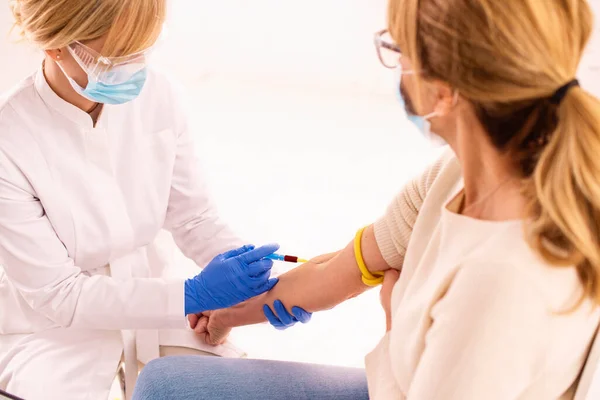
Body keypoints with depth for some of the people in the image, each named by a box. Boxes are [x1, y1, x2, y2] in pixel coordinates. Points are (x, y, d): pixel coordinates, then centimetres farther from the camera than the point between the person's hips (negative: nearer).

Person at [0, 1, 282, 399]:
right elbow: (56, 293, -22)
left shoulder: (156, 95, -14)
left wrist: (250, 266, -23)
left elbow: (194, 216, -4)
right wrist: (192, 295, -29)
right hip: (54, 327, -3)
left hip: (149, 298, 4)